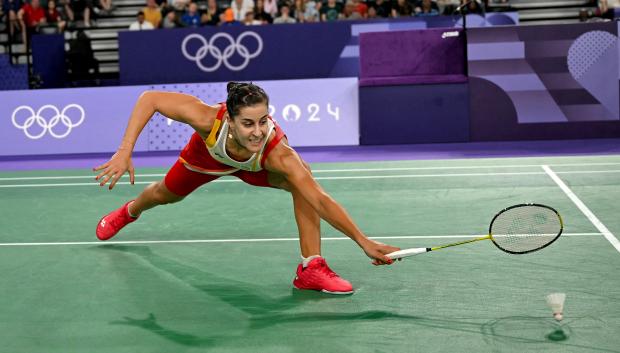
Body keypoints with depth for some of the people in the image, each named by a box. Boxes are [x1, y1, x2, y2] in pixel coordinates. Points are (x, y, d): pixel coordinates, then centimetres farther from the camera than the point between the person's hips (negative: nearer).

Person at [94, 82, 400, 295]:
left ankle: (311, 268, -19)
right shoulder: (209, 119, -46)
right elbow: (149, 98, -37)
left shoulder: (278, 153, -47)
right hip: (208, 154, 1)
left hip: (255, 165, -1)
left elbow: (321, 201, -47)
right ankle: (128, 212, 65)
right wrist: (125, 152, -44)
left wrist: (364, 242, -51)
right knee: (165, 195, 26)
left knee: (302, 181, -31)